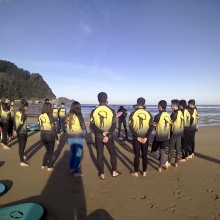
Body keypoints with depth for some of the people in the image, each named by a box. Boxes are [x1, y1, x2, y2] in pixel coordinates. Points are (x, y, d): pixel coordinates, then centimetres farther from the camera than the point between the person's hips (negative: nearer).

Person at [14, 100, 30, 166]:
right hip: (23, 132, -8)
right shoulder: (23, 114, -20)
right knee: (22, 146, 2)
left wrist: (15, 130, 8)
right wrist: (16, 131, -11)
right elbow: (21, 124, -21)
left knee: (21, 145, 24)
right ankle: (22, 161, 11)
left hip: (19, 132, 8)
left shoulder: (17, 113, 3)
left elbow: (15, 122, 5)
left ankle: (22, 156, 44)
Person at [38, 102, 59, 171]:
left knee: (48, 150, 25)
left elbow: (40, 127, 5)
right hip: (50, 135, -5)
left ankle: (43, 165, 30)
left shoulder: (40, 116, 0)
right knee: (50, 151, 13)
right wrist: (57, 139, -8)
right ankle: (49, 167, 21)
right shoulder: (50, 116, -17)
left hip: (43, 135, 5)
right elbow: (53, 129, -15)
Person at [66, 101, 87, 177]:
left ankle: (71, 168, 33)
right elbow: (83, 128, -10)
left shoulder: (68, 116, 1)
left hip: (70, 138, 6)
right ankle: (76, 172, 8)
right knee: (78, 155, 3)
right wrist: (83, 135, 7)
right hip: (79, 138, -6)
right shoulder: (79, 116, -15)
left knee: (73, 153, 21)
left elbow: (66, 128, 8)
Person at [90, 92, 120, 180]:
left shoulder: (94, 111, -6)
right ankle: (114, 172, 27)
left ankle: (102, 174, 22)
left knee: (100, 155, 11)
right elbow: (114, 125, -12)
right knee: (113, 154, 17)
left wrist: (102, 132, -15)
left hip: (98, 136, 1)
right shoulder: (112, 111, -8)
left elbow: (92, 125, -10)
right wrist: (107, 135, -15)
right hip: (109, 136, 0)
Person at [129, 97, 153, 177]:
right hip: (145, 138, 2)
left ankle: (136, 172, 19)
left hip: (136, 138, -2)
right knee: (144, 155, 13)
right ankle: (144, 172, 24)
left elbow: (131, 127, -11)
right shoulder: (148, 114, -1)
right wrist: (146, 137, -8)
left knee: (137, 155, 8)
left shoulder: (133, 114, -7)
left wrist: (137, 137, -10)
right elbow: (151, 127, -5)